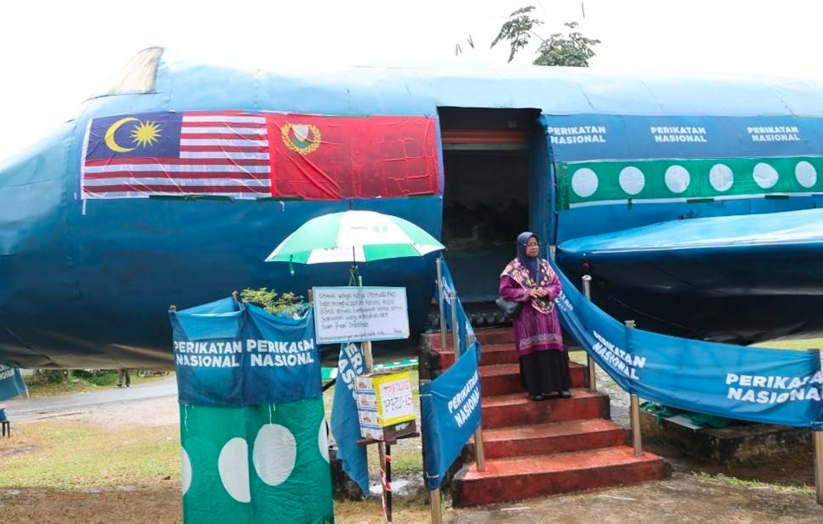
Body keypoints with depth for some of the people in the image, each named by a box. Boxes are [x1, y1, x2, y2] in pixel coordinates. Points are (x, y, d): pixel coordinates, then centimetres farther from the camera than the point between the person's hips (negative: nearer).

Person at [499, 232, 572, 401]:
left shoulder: (544, 264, 10)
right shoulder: (514, 268, -4)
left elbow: (558, 284, 12)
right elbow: (504, 290, -8)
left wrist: (547, 291, -10)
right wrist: (528, 293, -15)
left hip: (547, 314, 4)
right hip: (527, 315, -4)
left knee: (553, 347, 2)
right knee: (532, 349, -4)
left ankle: (560, 385, 10)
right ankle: (535, 389, 3)